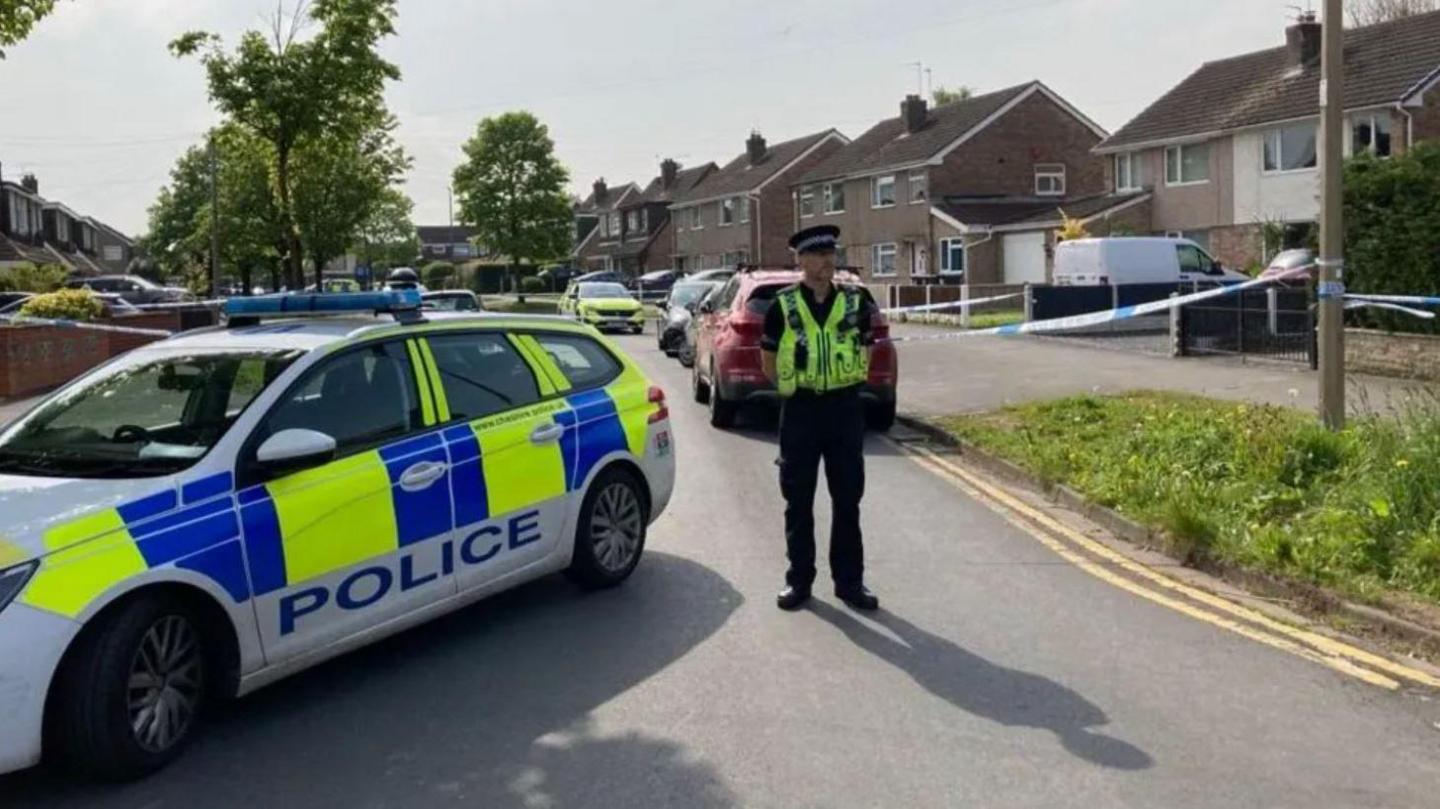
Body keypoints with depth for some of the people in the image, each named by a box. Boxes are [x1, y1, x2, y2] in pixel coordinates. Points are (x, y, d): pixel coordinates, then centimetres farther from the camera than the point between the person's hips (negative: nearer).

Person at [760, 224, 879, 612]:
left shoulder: (854, 302, 2)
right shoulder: (783, 305, -3)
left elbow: (865, 351, 13)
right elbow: (768, 360, 7)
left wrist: (843, 384, 6)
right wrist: (792, 387, 6)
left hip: (845, 407, 1)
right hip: (800, 410, -1)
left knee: (847, 499, 7)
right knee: (799, 500, 7)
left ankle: (849, 580, 17)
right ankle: (799, 579, 18)